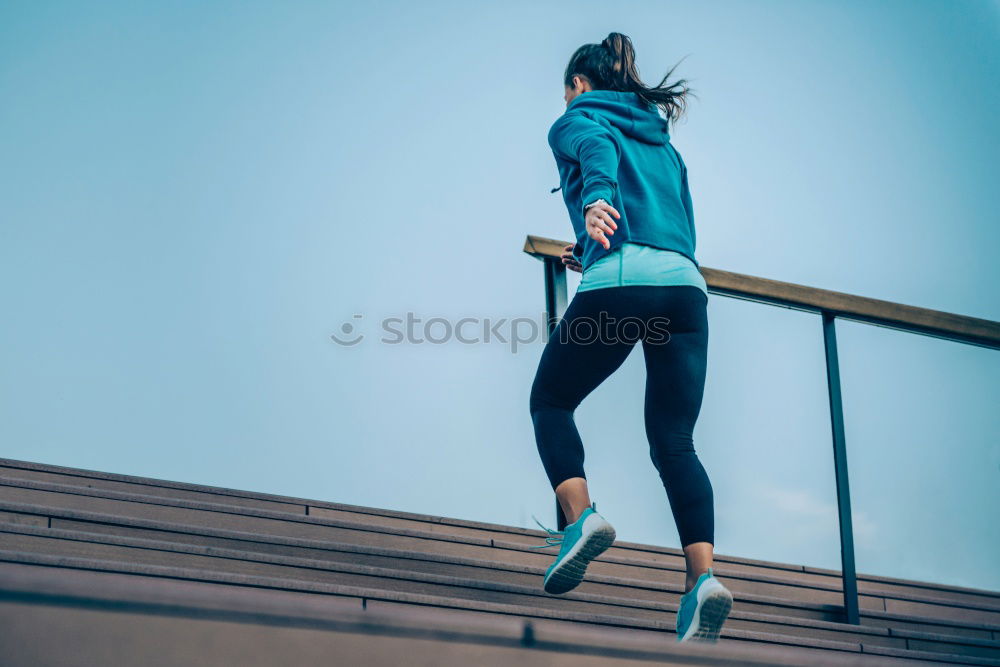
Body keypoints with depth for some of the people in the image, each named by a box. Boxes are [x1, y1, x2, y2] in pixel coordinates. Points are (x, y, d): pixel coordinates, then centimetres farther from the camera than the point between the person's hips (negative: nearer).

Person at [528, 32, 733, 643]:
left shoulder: (578, 119, 14)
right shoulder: (663, 142, 33)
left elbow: (597, 153, -11)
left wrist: (595, 203, -32)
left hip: (622, 279, -5)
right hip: (687, 283, 5)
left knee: (550, 402, 14)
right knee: (674, 439, 2)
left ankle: (582, 515, -10)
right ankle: (703, 574, -18)